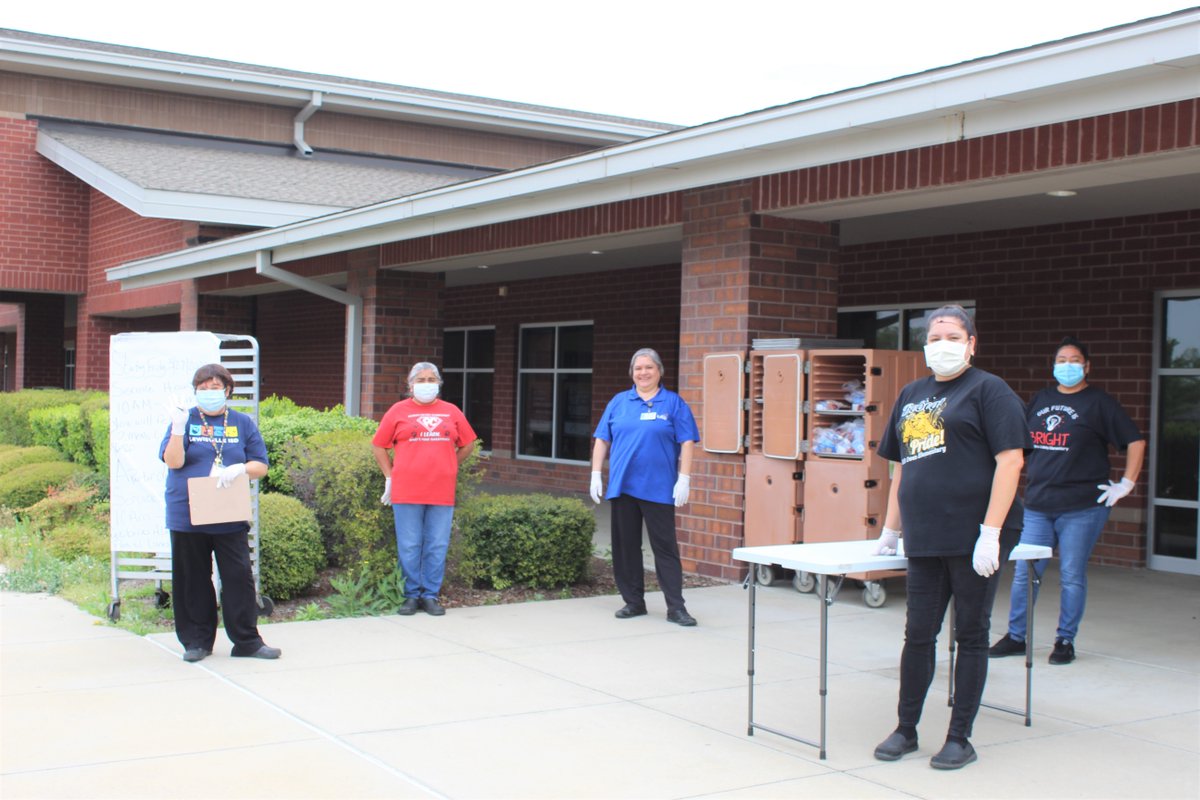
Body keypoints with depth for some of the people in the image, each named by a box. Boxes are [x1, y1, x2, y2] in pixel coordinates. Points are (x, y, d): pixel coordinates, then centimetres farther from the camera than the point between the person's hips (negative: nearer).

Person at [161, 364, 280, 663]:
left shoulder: (242, 423, 9)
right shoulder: (185, 420, 5)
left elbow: (260, 466, 7)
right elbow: (173, 461, -7)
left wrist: (240, 469, -13)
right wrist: (178, 428, -21)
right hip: (187, 515, -1)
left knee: (239, 577, -1)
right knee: (192, 581, 6)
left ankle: (247, 641, 8)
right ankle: (197, 641, 17)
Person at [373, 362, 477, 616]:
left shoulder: (451, 412, 11)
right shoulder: (398, 411, 6)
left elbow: (467, 444, 21)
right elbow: (379, 446, 10)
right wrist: (390, 476, 4)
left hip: (442, 493, 2)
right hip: (406, 493, -2)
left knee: (437, 548, 3)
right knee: (409, 547, 1)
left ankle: (431, 596, 12)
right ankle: (411, 596, 11)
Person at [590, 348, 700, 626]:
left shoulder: (674, 404, 3)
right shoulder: (618, 402, 10)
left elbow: (687, 443, -1)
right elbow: (602, 440, 11)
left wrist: (684, 480, -9)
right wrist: (596, 475, 4)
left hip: (659, 489, -3)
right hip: (622, 486, 3)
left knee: (665, 547, -3)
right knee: (625, 546, 8)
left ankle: (676, 607, 0)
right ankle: (633, 602, 19)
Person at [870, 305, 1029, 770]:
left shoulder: (988, 390, -3)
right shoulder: (911, 395, 16)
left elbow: (1011, 459, -11)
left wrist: (990, 532, -17)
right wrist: (890, 530, 22)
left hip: (974, 540, -5)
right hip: (924, 541, 5)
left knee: (971, 635, 5)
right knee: (918, 635, 9)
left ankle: (960, 738, 14)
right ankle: (906, 730, 22)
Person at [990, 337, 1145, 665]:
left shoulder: (1099, 402, -2)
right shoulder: (1041, 399, 12)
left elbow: (1136, 441, -4)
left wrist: (1126, 484, -7)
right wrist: (1027, 475, 16)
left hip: (1082, 506, -4)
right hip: (1037, 505, 4)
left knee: (1072, 576, 1)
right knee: (1024, 574, 4)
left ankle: (1065, 641, 14)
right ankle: (1015, 636, 15)